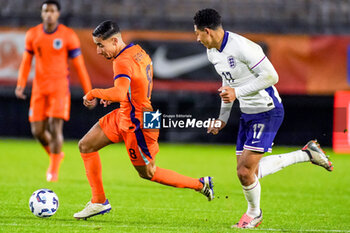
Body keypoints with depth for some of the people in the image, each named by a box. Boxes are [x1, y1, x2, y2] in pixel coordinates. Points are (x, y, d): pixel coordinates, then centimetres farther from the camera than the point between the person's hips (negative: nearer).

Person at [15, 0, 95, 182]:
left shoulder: (68, 36, -5)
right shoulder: (32, 34, 5)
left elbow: (79, 65, -1)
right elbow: (26, 61, 13)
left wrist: (88, 92, -2)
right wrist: (21, 84, -1)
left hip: (60, 86, -4)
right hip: (39, 88, 4)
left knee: (55, 126, -16)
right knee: (37, 130, 1)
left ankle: (53, 171, -7)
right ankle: (56, 155, 31)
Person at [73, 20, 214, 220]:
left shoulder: (123, 62, -27)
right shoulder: (138, 50, 2)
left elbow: (120, 94, -44)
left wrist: (94, 93, -28)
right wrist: (111, 95, 10)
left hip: (137, 125, -10)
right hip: (123, 117, 10)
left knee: (148, 173, 6)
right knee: (86, 146, 8)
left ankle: (201, 184, 18)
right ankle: (99, 202, 13)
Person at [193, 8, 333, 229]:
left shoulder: (242, 47, -24)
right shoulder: (213, 53, 6)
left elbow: (271, 76, -25)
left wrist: (237, 92, -26)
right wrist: (223, 117, 21)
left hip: (268, 112, -10)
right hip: (248, 113, 10)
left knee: (245, 172, -11)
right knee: (247, 172, 7)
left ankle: (254, 213, 17)